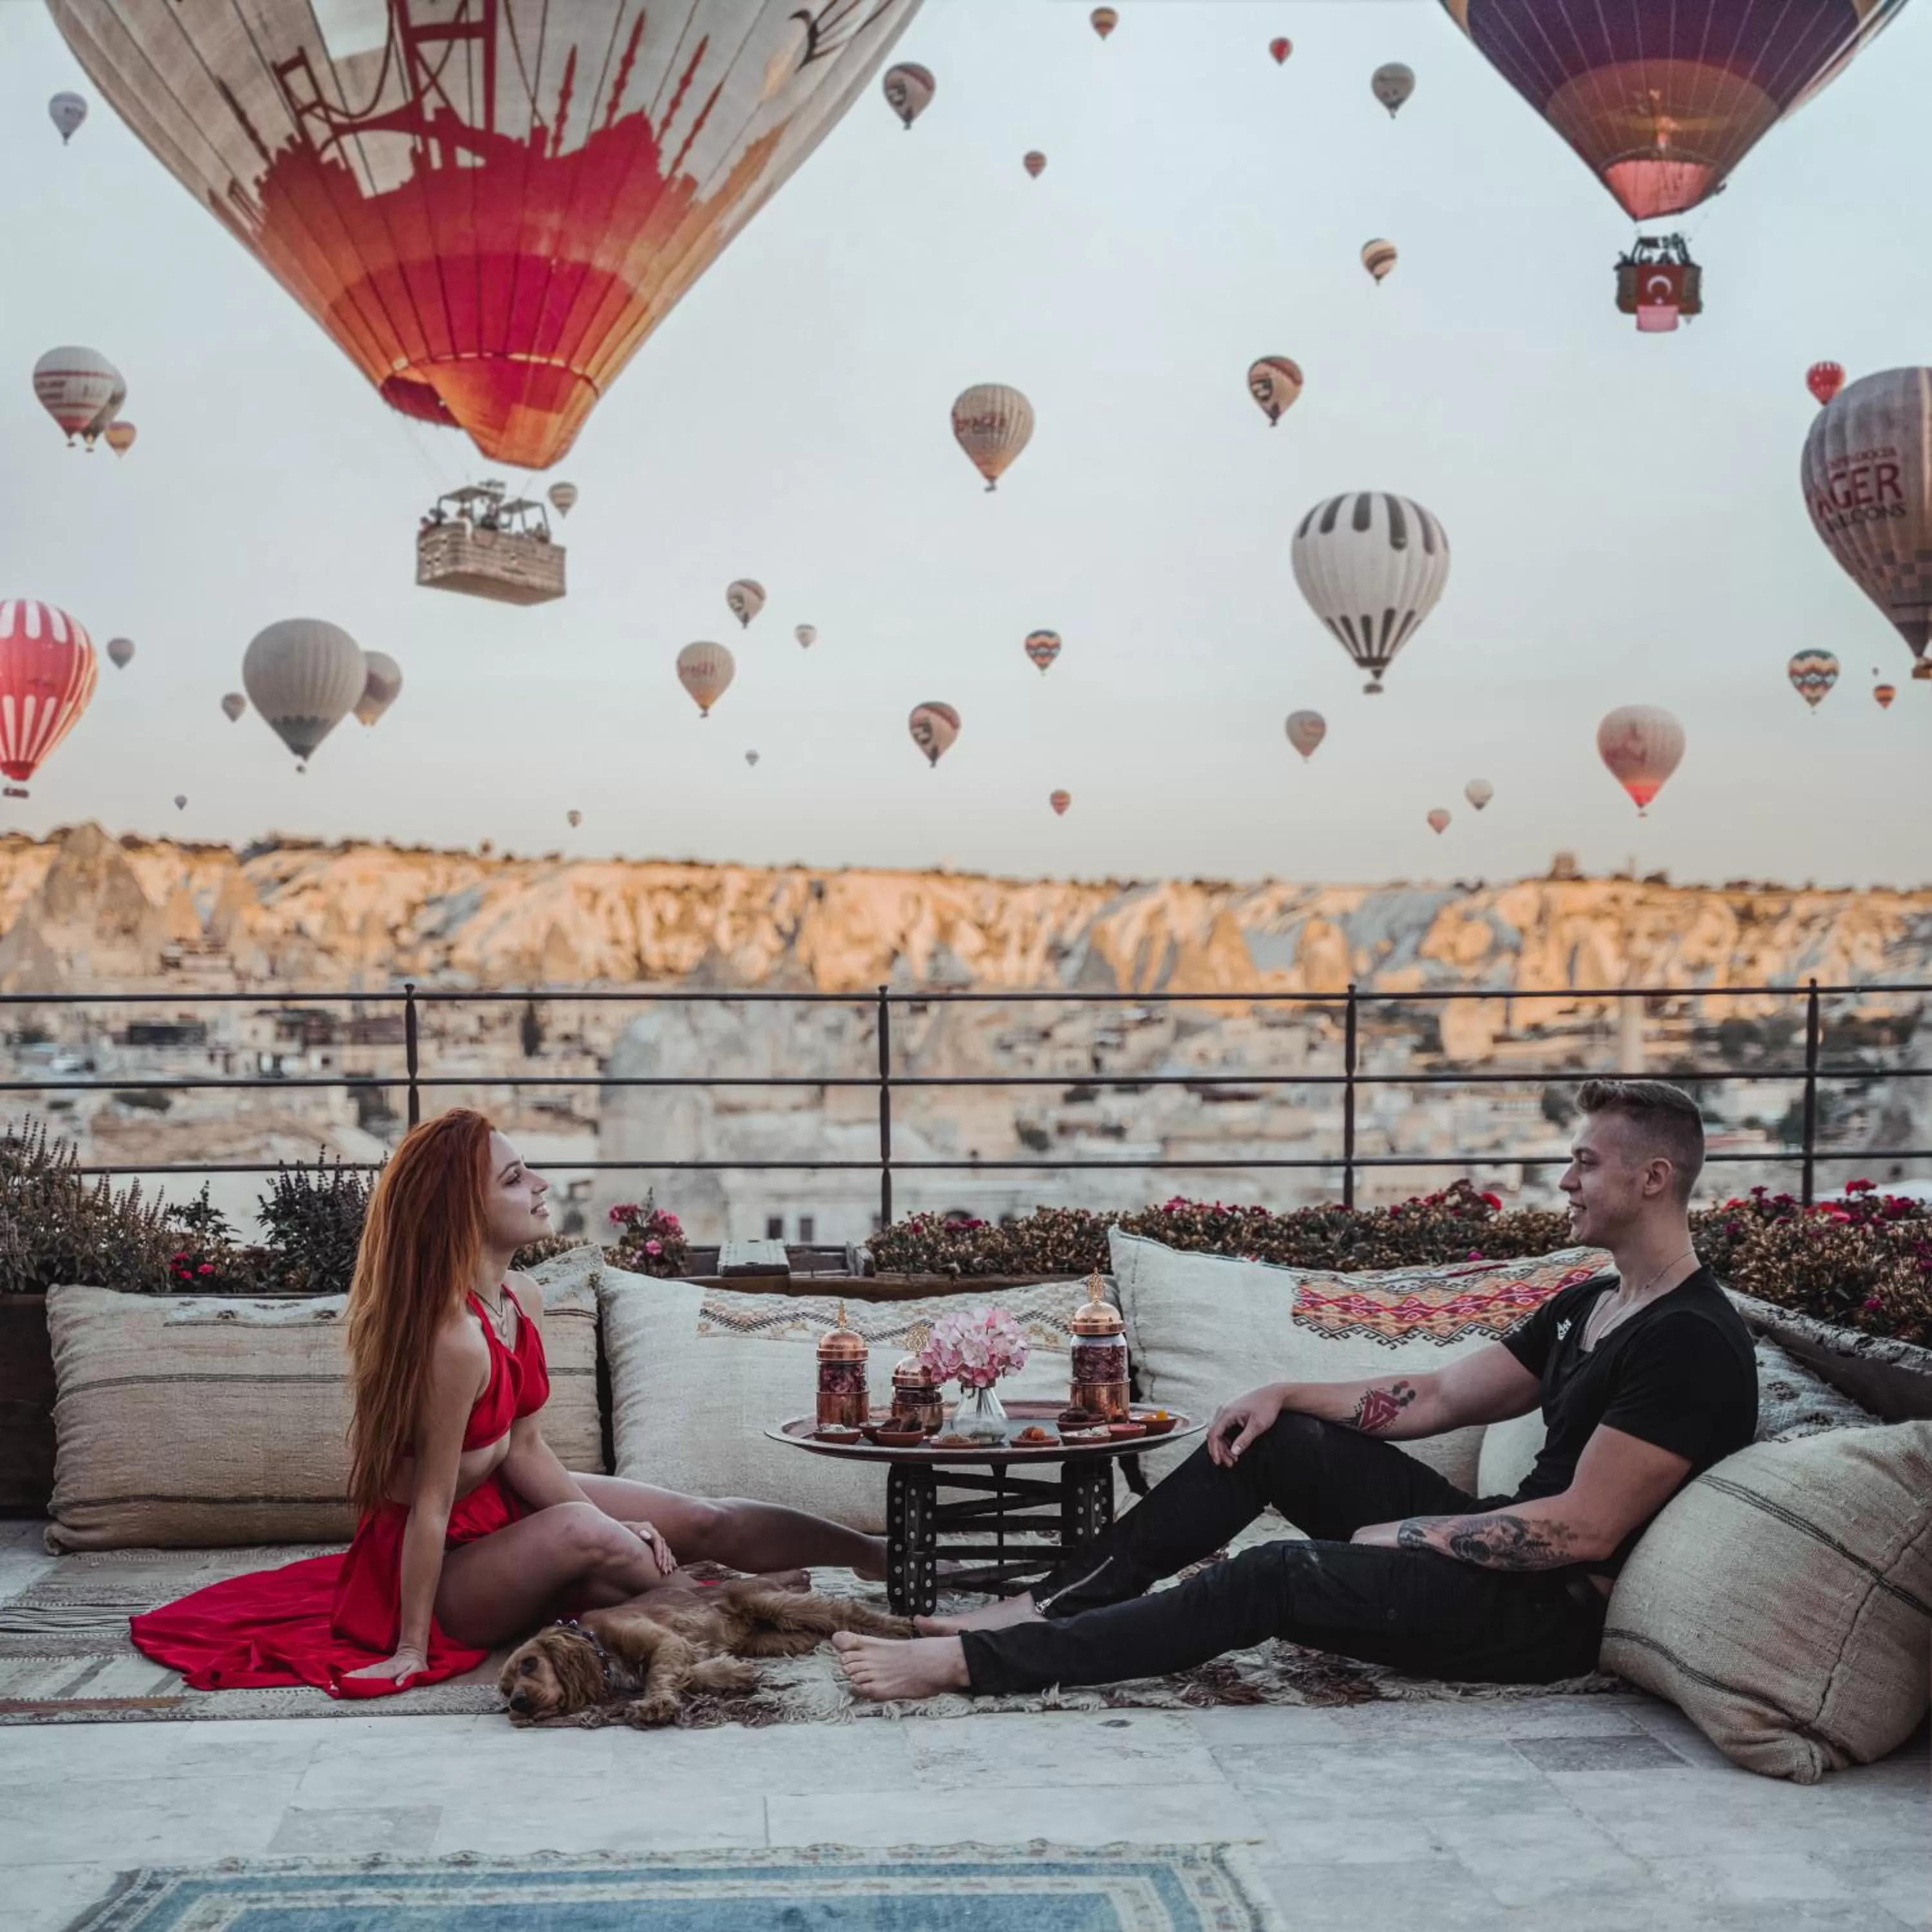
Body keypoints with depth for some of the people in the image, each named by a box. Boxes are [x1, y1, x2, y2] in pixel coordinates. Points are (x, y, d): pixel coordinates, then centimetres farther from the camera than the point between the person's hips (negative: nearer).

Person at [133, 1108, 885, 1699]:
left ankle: (881, 1558, 11)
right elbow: (431, 1504, -27)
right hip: (444, 1565, -9)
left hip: (502, 1512, 9)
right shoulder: (456, 1339, -32)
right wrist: (412, 1649, -20)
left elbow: (526, 1448, -2)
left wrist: (610, 1528, -13)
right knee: (577, 1532, -34)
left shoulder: (523, 1300, -4)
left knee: (705, 1522, 2)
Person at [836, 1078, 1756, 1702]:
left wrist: (1410, 1536, -16)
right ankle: (1049, 1607, 0)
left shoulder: (1689, 1342, -18)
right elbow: (1437, 1397, 15)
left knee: (1275, 1576, -24)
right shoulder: (1586, 1306, 15)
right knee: (1270, 1439, 2)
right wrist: (1288, 1394, 4)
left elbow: (1584, 1530, -23)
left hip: (1553, 1612, -10)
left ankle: (974, 1663, -23)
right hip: (1501, 1552, 10)